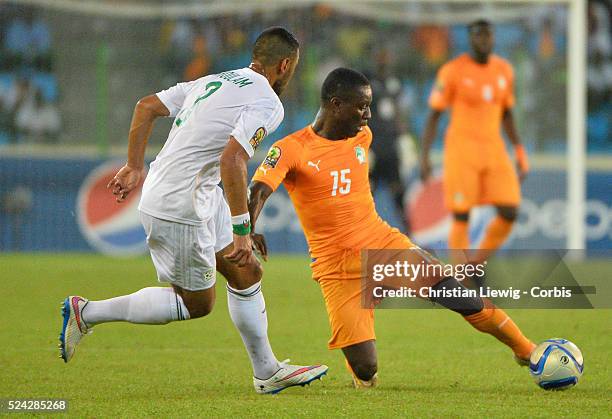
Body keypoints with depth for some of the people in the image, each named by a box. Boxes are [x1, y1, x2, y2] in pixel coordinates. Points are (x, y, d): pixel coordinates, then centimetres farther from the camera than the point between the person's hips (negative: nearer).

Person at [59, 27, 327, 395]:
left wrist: (135, 167, 18)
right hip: (180, 212, -9)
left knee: (247, 273, 16)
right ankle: (87, 313, 12)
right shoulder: (267, 103, -14)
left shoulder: (212, 82, 11)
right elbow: (232, 159, -27)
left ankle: (267, 372, 26)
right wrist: (242, 230, -24)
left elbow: (147, 107, 11)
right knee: (197, 303, 8)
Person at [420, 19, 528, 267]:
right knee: (461, 217, -6)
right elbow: (433, 115, -4)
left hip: (494, 149, 5)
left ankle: (478, 262, 15)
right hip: (461, 148, -5)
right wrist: (424, 158, -10)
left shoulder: (504, 70, 7)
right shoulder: (453, 71, -8)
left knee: (510, 212, -5)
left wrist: (520, 153, 13)